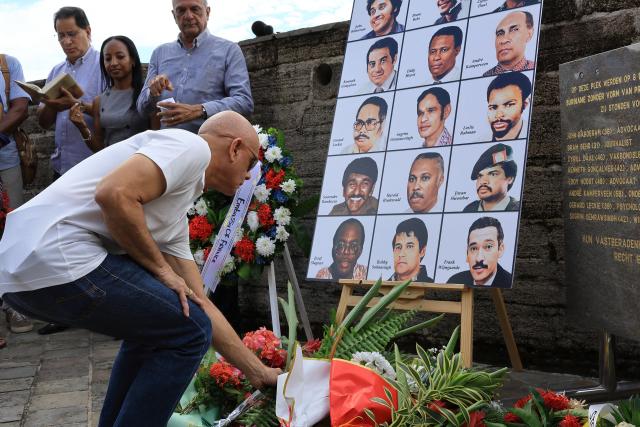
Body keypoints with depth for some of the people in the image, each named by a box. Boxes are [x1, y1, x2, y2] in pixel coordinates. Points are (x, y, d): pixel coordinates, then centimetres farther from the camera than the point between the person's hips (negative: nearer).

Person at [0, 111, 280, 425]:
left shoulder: (177, 216, 25)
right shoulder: (192, 146, -1)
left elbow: (201, 308, 28)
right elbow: (113, 193, -19)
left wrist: (259, 372, 31)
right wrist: (161, 268, -4)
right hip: (56, 260, -10)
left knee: (156, 326, 27)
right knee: (187, 332, 1)